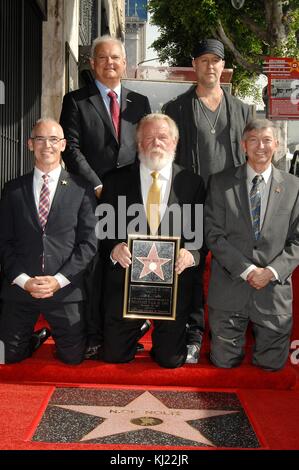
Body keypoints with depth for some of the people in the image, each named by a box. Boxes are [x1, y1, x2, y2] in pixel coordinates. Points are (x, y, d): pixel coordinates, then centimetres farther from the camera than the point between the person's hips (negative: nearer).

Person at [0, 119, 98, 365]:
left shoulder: (81, 189, 1)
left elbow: (89, 241, -3)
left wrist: (59, 280, -12)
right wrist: (23, 280, -10)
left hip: (65, 288, -1)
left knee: (73, 357, 7)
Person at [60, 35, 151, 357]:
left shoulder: (139, 102, 16)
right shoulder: (76, 101, 6)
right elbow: (71, 149, -2)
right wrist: (98, 187, -10)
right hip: (93, 198, -2)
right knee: (93, 267, -2)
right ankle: (94, 337, 9)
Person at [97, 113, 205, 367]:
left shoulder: (192, 183, 2)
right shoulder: (116, 181, 2)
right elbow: (102, 230, 3)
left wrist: (192, 254, -17)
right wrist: (113, 249, -17)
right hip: (125, 279, 1)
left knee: (171, 359, 6)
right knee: (114, 355, 9)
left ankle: (165, 336, 41)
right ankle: (139, 329, 40)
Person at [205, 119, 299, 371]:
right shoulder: (221, 182, 0)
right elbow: (214, 235, -5)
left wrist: (271, 271, -12)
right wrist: (247, 270, -14)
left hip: (273, 288, 1)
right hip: (229, 287, -1)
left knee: (271, 363, 8)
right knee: (224, 361, 6)